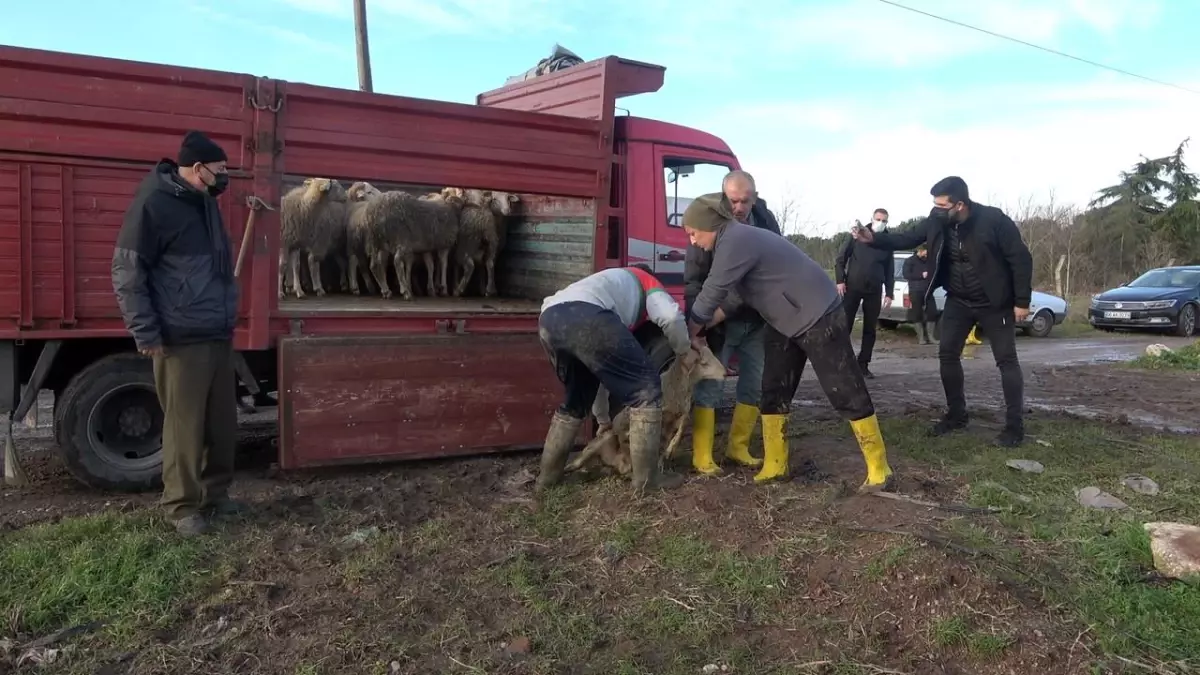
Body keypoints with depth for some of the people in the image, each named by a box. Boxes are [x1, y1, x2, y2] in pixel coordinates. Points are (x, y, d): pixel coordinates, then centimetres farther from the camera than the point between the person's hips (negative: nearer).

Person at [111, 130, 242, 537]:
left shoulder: (204, 201, 14)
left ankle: (214, 493, 26)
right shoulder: (154, 203, -12)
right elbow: (127, 272, -12)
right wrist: (146, 333, -15)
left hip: (219, 336, 8)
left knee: (223, 423, 12)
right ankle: (182, 506, 14)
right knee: (185, 427, 0)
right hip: (182, 340, -8)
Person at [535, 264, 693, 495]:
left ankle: (547, 475, 36)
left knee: (575, 401, 29)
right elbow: (671, 316, 7)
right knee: (646, 387, 7)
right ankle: (646, 479, 11)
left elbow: (599, 370, 48)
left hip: (548, 321, 8)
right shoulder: (644, 281, 32)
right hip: (584, 316, -7)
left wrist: (603, 420, 55)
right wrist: (684, 351, 27)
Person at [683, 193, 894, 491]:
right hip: (784, 323, 10)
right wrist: (708, 325, 5)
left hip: (818, 316, -10)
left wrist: (693, 329, -2)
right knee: (774, 393, 8)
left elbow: (713, 292, -17)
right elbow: (734, 295, 13)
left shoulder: (735, 242, -23)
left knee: (846, 392, -4)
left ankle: (879, 469, 6)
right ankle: (775, 465, 16)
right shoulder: (735, 240, 8)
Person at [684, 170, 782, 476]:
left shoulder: (766, 220, -2)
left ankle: (737, 448, 24)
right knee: (708, 387, -4)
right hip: (718, 321, -5)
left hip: (755, 319, 5)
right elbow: (693, 280, -14)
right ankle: (702, 456, 3)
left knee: (755, 385, 10)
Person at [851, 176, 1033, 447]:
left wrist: (1022, 301, -16)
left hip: (994, 304, -5)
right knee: (947, 354, 4)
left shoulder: (993, 220, -24)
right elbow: (908, 238, -1)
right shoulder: (937, 221, -11)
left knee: (1006, 360, 0)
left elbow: (1020, 258, -17)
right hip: (958, 302, 5)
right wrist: (873, 238, -19)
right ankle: (956, 414, 18)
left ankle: (1014, 425, 6)